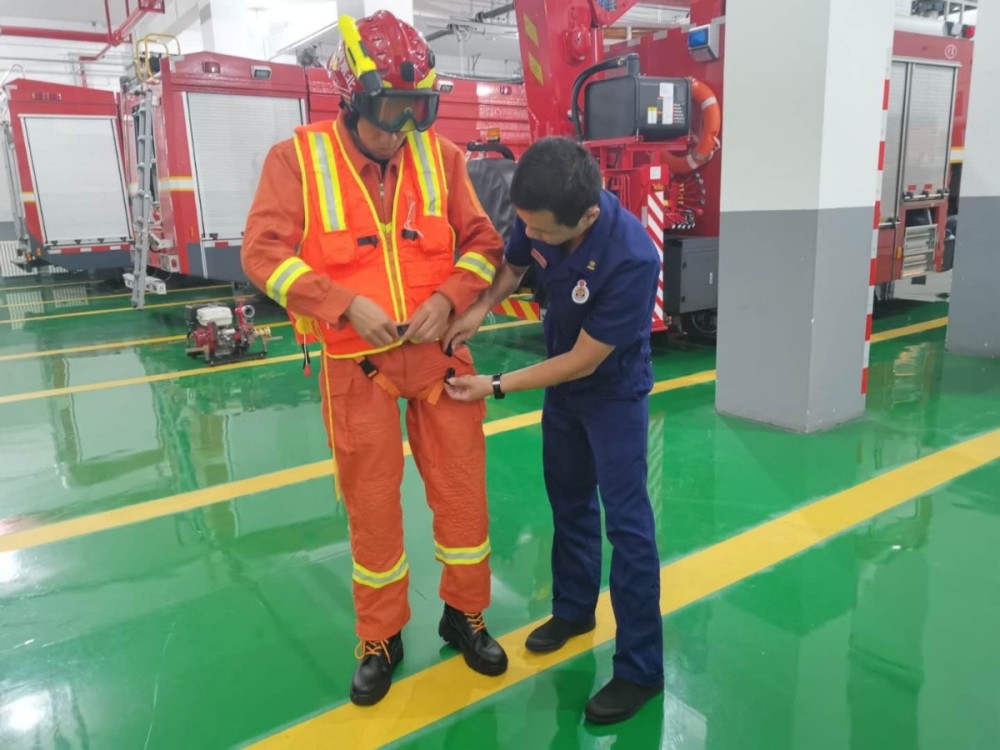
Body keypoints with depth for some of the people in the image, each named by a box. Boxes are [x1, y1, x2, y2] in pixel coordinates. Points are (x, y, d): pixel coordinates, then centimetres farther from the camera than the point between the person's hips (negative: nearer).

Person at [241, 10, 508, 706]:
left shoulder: (441, 155, 1)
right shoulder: (297, 158, -5)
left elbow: (483, 241, 4)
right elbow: (264, 252, -9)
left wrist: (448, 298, -13)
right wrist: (345, 304, -20)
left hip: (439, 352, 2)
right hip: (358, 362, -2)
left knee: (463, 487, 9)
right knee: (371, 503, 10)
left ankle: (465, 614, 34)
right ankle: (380, 640, 31)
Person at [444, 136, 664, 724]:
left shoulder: (632, 260, -36)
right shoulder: (539, 216, -20)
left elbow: (584, 361, -28)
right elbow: (513, 263, 4)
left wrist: (495, 387, -22)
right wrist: (480, 307, -16)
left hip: (615, 391, -6)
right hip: (562, 383, 7)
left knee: (626, 522, -2)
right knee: (569, 500, 19)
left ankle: (641, 669, 13)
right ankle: (574, 609, 41)